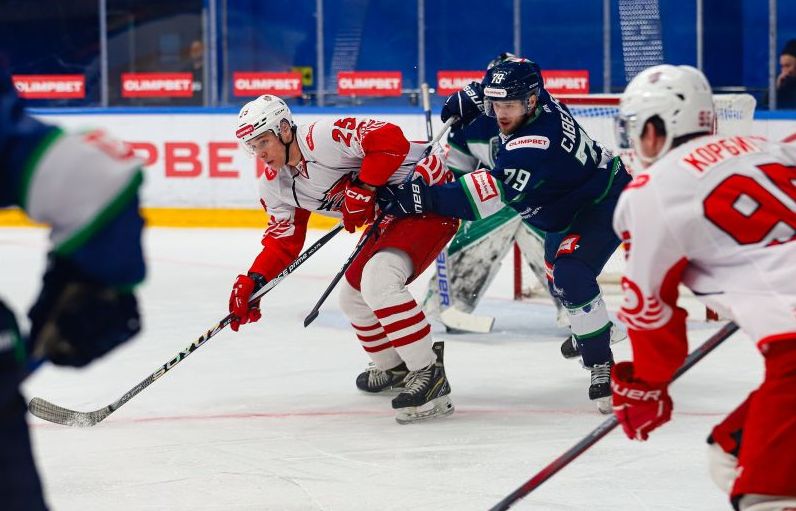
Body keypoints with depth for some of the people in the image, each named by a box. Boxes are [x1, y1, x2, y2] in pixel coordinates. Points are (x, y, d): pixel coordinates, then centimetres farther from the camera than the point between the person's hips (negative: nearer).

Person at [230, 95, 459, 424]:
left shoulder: (322, 138, -24)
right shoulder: (277, 186, 6)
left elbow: (389, 139, -31)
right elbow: (283, 239, 12)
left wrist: (362, 189, -27)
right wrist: (251, 283, 0)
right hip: (392, 216, 11)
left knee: (378, 279, -28)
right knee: (354, 297, 15)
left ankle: (429, 375, -24)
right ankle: (395, 369, 38)